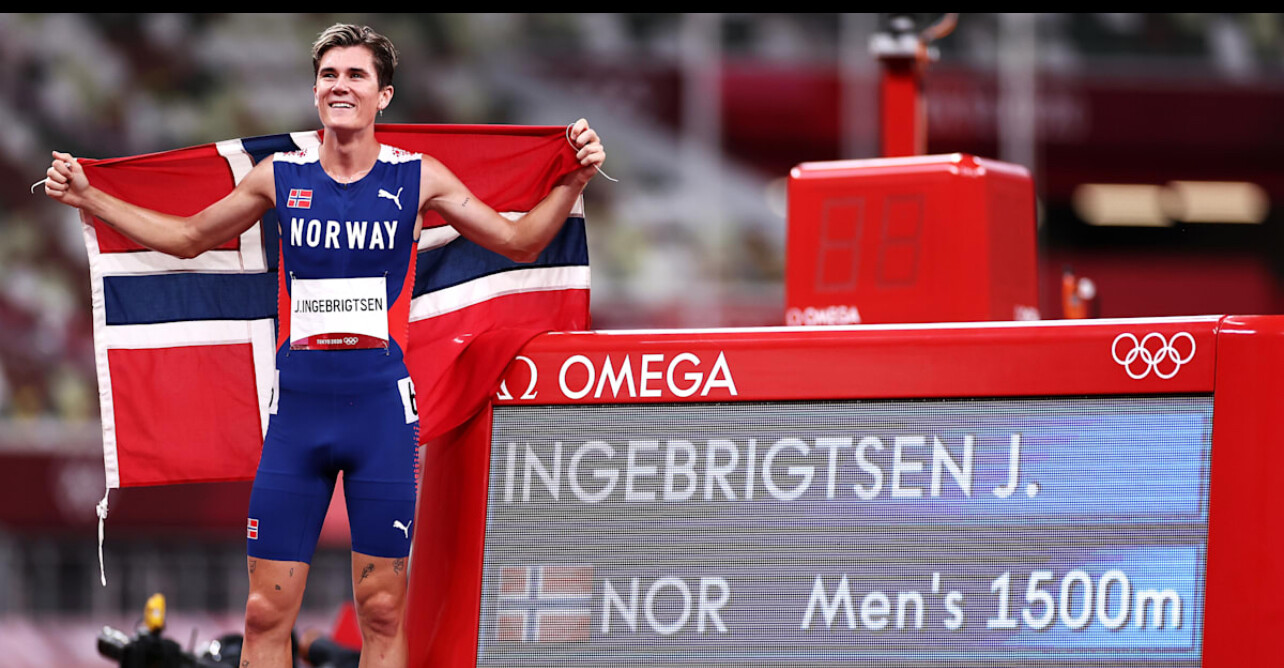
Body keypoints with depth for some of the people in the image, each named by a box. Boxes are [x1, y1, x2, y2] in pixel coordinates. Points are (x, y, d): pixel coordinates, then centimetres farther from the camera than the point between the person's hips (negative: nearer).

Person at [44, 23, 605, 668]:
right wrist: (87, 198, 15)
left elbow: (520, 243, 10)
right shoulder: (280, 175, 6)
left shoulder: (418, 177, 2)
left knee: (382, 612, 2)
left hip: (381, 409, -1)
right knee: (266, 612, -2)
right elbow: (187, 238, 20)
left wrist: (571, 182, -6)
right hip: (297, 406, 1)